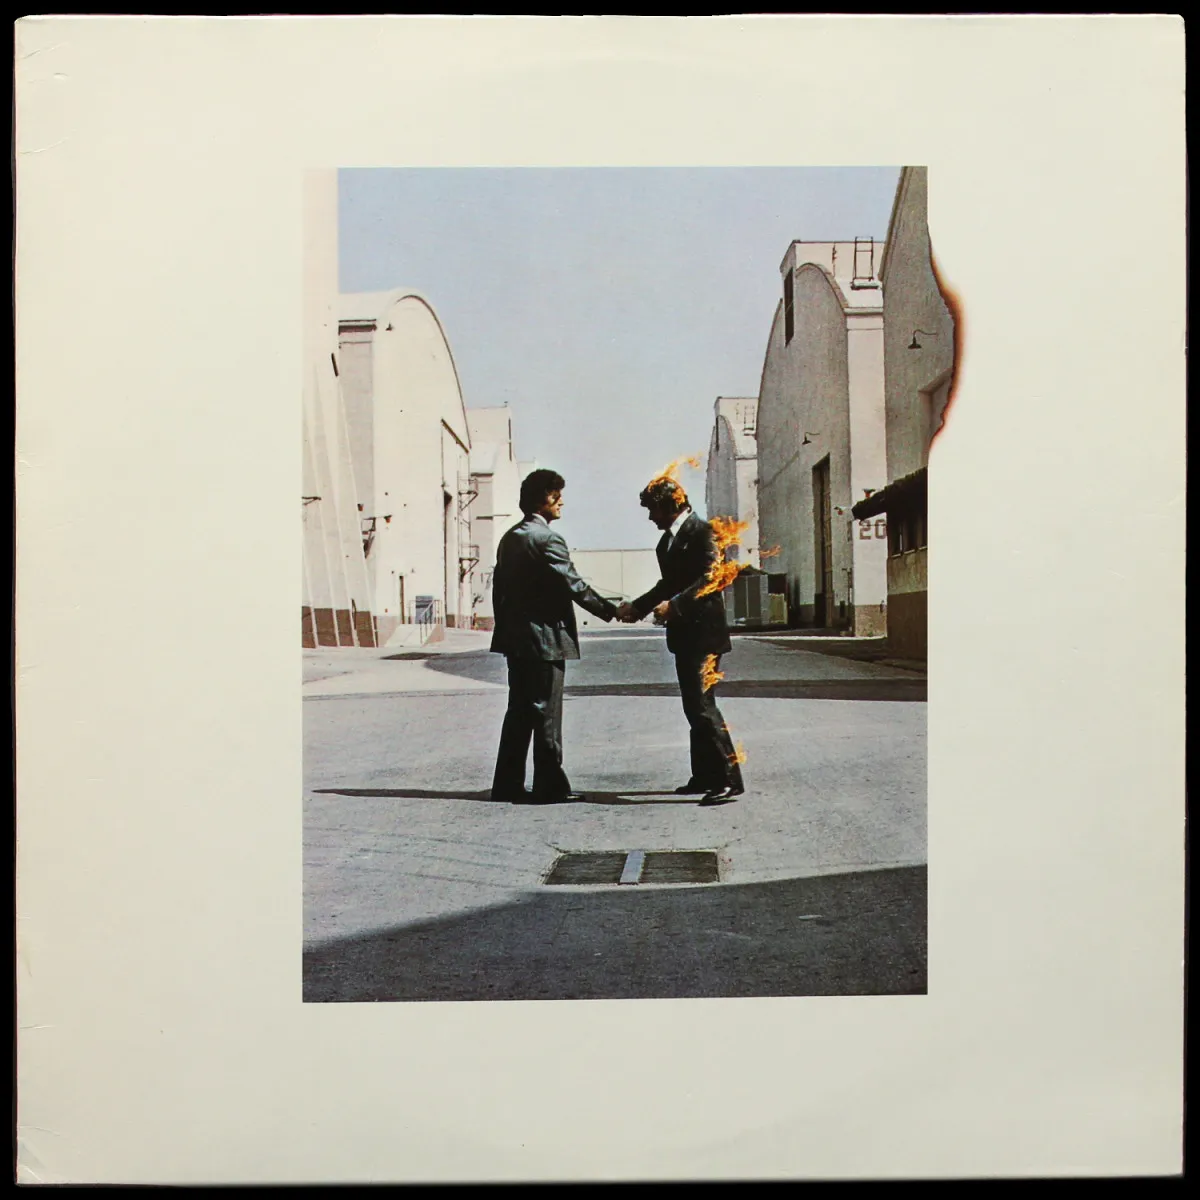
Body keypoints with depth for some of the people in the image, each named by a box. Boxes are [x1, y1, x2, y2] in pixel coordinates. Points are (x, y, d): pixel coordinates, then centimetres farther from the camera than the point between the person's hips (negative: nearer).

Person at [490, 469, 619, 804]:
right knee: (546, 712, -2)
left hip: (514, 638, 8)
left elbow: (499, 586, 16)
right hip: (544, 638, -8)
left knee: (519, 711, 12)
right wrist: (610, 610, -6)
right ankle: (550, 786, 3)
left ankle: (507, 785, 15)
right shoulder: (547, 539, -14)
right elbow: (574, 586, -15)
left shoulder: (510, 538, 13)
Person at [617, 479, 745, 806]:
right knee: (694, 706, 13)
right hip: (684, 634, 10)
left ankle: (729, 779, -13)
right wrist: (637, 607, 17)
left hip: (703, 632, -10)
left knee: (702, 704, -15)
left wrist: (674, 605, -26)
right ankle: (704, 776, 20)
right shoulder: (668, 539, 16)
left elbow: (711, 577, -21)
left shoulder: (700, 531, -11)